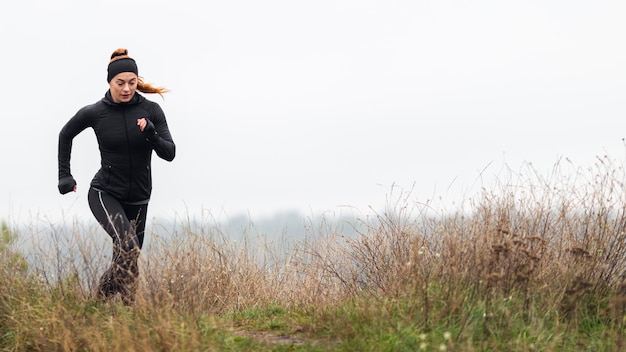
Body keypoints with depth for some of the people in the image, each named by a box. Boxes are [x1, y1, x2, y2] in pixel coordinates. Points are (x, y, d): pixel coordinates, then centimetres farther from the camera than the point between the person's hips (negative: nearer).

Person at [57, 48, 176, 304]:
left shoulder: (151, 110, -6)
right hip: (105, 194, -3)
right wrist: (64, 175, 9)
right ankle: (129, 303, -18)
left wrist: (151, 136, -28)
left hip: (138, 198, 3)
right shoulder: (94, 112, -9)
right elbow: (65, 135, 11)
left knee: (126, 259, 10)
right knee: (128, 246, -27)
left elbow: (169, 153, -9)